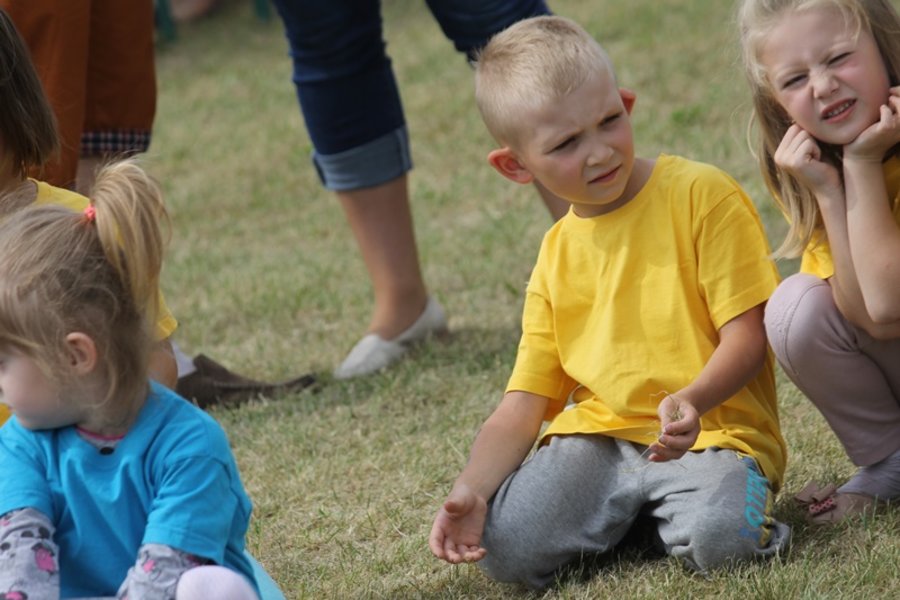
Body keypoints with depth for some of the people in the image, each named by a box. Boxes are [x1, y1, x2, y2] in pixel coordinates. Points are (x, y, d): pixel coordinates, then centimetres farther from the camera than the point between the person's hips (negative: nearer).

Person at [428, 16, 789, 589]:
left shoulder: (702, 194, -2)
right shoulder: (557, 254, 13)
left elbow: (746, 334, -7)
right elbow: (524, 404, 9)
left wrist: (692, 400, -29)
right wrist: (471, 490, -9)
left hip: (712, 432, -4)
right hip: (596, 437, 4)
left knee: (719, 538, -35)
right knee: (506, 547, -21)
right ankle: (627, 515, 8)